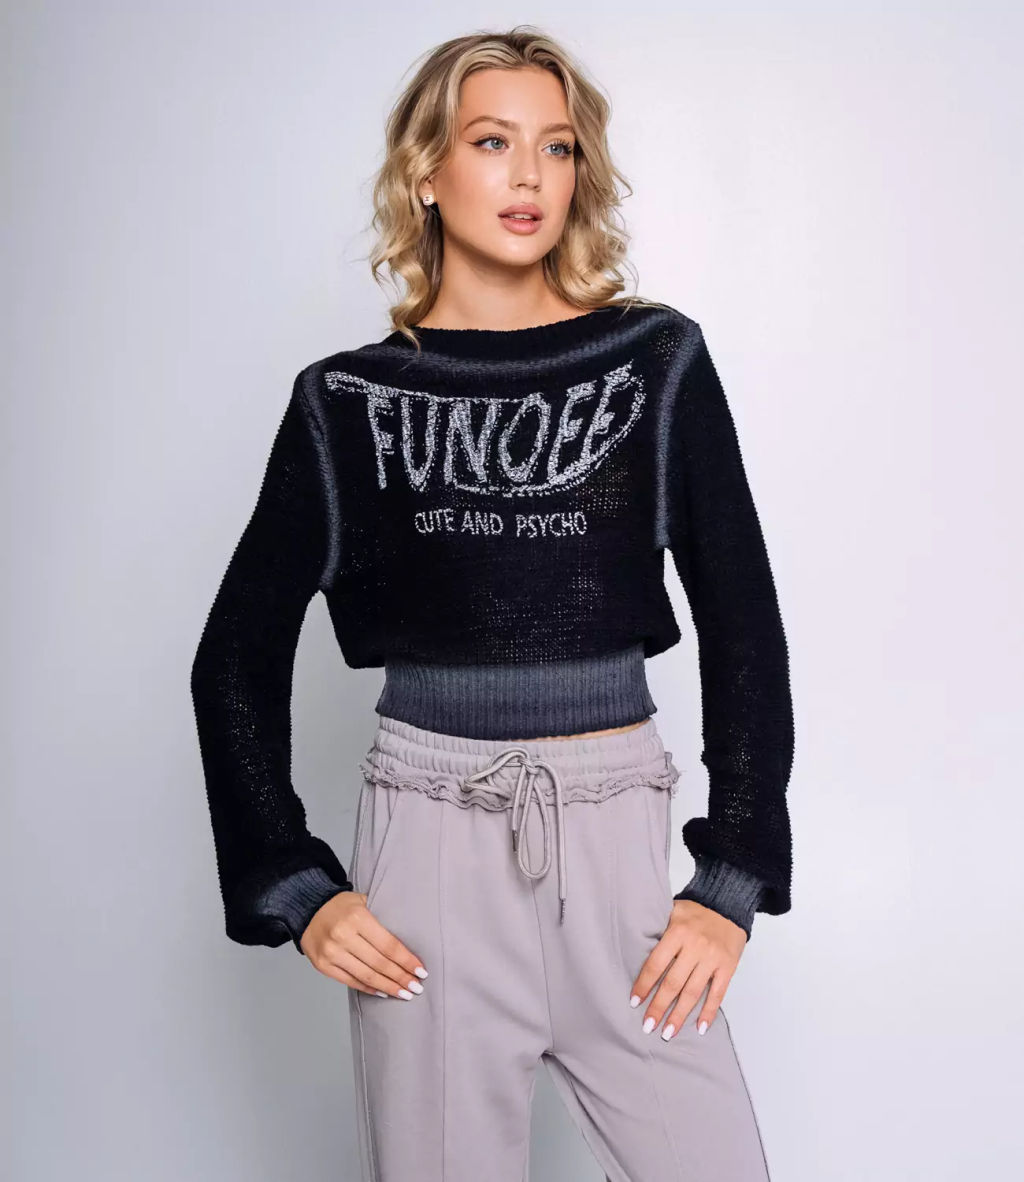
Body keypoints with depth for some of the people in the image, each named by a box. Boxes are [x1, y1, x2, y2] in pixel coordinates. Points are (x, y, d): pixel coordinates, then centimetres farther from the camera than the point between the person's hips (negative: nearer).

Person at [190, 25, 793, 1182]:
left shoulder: (657, 360, 2)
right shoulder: (349, 400, 1)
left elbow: (744, 624, 3)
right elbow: (237, 657, 6)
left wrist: (733, 883, -2)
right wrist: (294, 890, 0)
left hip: (618, 836, 1)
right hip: (428, 838, 0)